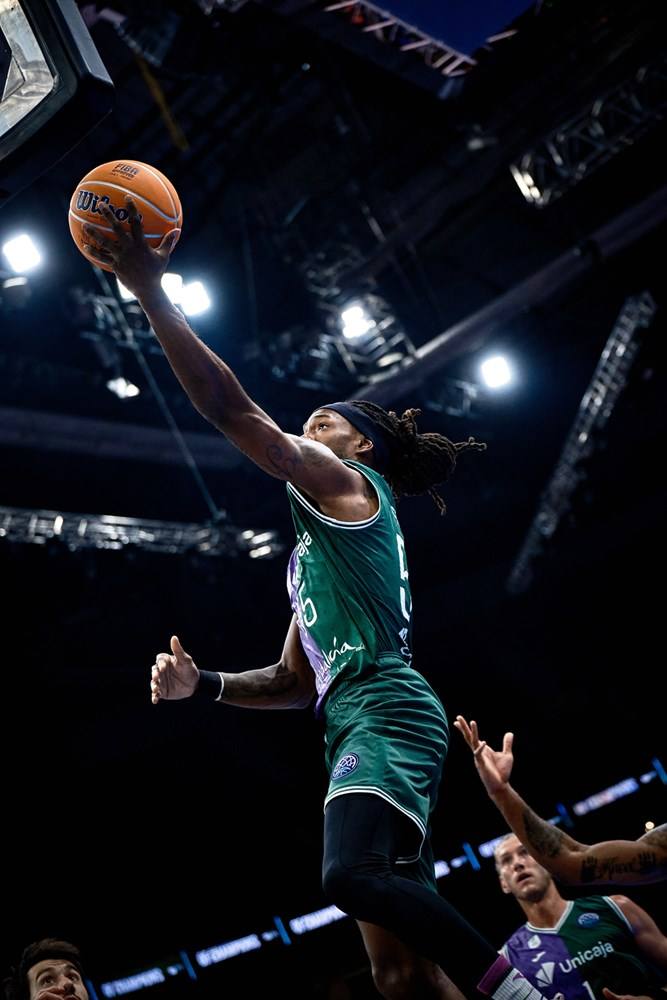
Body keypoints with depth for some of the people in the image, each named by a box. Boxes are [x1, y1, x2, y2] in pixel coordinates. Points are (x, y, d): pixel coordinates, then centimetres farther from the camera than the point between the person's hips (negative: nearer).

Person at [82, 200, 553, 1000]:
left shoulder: (346, 483, 6)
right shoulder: (321, 544, 31)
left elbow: (230, 408, -5)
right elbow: (297, 681, 30)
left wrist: (150, 292, -2)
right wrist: (203, 685, 17)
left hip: (385, 710, -9)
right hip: (358, 725, 9)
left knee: (353, 875, -33)